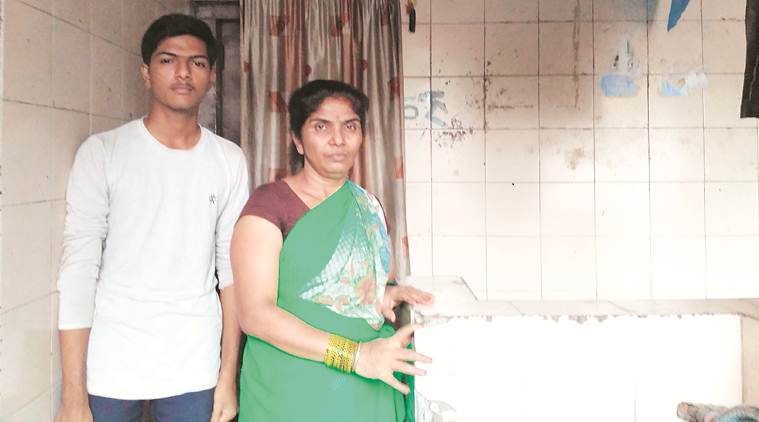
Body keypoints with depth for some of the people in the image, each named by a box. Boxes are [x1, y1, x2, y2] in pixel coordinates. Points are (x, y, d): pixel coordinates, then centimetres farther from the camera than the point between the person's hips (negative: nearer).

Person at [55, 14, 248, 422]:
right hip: (109, 368, -1)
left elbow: (233, 268, 3)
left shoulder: (229, 161, 1)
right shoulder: (102, 152, -5)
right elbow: (79, 267, -8)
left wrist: (228, 375, 0)